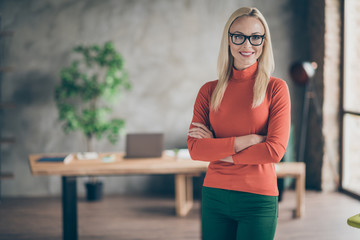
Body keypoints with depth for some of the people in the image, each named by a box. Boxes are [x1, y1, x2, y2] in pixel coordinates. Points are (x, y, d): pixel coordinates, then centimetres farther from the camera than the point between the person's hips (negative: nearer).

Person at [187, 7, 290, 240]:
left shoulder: (276, 88, -3)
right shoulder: (209, 91, 5)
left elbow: (275, 150, -12)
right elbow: (195, 148, -5)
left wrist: (217, 149, -7)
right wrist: (247, 140, -13)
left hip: (258, 201, -2)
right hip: (214, 196, 3)